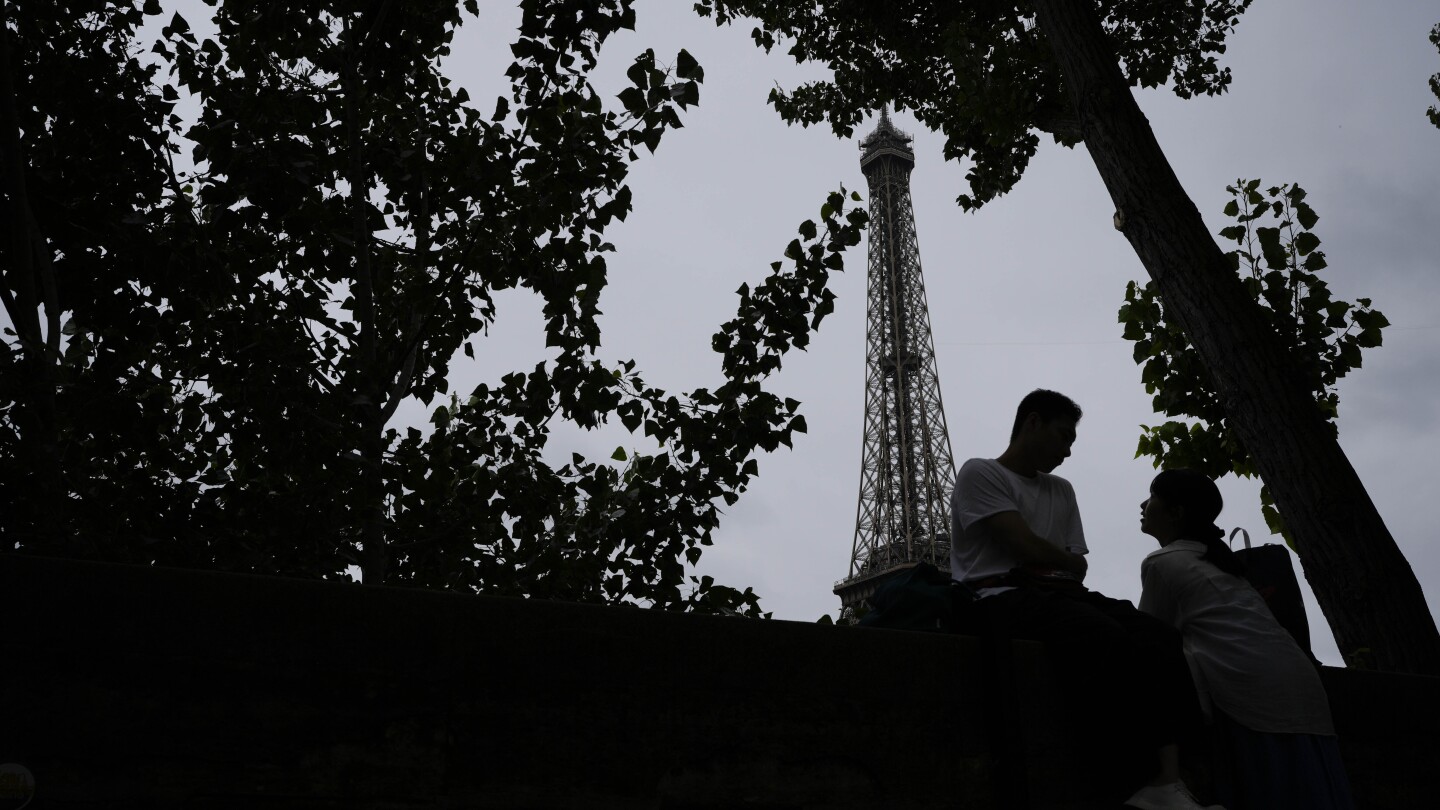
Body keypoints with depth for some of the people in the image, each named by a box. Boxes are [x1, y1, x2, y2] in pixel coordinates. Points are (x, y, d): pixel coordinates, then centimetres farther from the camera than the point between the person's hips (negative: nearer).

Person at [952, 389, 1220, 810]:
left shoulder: (1062, 490, 25)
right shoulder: (979, 473, 2)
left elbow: (1076, 568, 15)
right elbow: (1026, 547, -9)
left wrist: (1049, 571, -8)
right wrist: (1068, 565, 9)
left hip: (1058, 593, 7)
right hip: (1002, 598, -7)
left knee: (1158, 636, -21)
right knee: (1107, 639, -33)